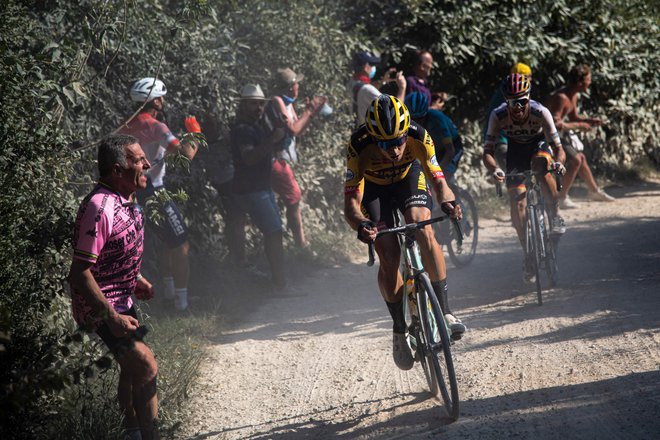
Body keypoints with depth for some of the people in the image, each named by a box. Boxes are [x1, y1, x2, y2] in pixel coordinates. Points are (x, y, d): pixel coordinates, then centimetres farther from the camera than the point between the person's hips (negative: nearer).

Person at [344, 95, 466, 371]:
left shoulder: (417, 137, -35)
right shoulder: (360, 148, -38)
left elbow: (439, 181, -33)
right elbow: (351, 202, -37)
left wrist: (447, 202, -55)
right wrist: (360, 225, -58)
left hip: (409, 177, 1)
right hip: (374, 186, -1)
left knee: (423, 231, -26)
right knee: (388, 258, -13)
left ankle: (445, 310, -16)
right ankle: (399, 329, 5)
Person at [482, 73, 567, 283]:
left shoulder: (540, 113, -34)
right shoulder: (498, 116, -31)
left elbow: (558, 148, -34)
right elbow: (487, 151, -31)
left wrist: (558, 162, -57)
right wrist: (494, 169, -52)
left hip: (540, 143, -2)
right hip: (516, 149, 2)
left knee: (541, 164, -39)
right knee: (517, 203, -11)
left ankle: (556, 215, -20)